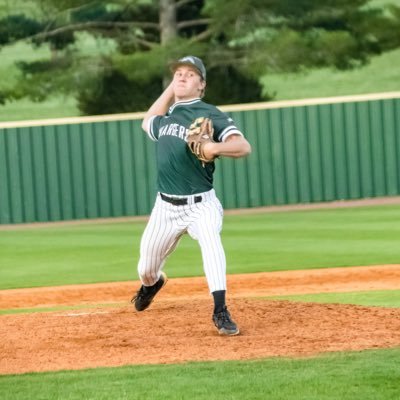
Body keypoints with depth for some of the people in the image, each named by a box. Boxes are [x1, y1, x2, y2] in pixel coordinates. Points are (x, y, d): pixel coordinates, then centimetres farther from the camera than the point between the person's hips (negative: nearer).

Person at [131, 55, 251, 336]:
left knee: (210, 239, -36)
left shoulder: (209, 114, -9)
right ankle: (152, 283, 53)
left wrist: (214, 148, -40)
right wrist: (170, 89, 21)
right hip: (166, 207, 5)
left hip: (200, 205, -5)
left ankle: (221, 312, -39)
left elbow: (244, 147, -19)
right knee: (146, 270, 15)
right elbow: (149, 123, 34)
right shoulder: (168, 115, 10)